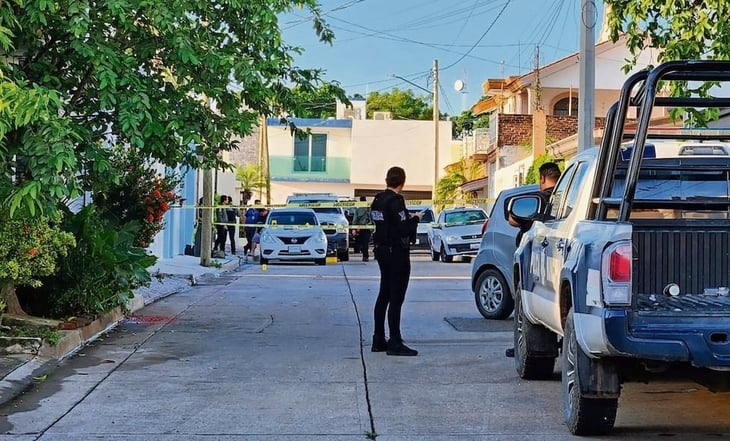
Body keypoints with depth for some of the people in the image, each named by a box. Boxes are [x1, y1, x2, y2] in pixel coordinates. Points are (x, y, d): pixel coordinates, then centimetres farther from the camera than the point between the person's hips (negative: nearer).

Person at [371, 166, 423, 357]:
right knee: (396, 298, -5)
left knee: (384, 295, 15)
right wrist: (415, 218, -4)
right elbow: (405, 229, -23)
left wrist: (407, 217, 11)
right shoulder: (395, 201, -18)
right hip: (397, 253, -9)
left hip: (382, 251, 9)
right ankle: (395, 343, -4)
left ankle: (379, 340, 21)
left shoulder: (377, 200, 8)